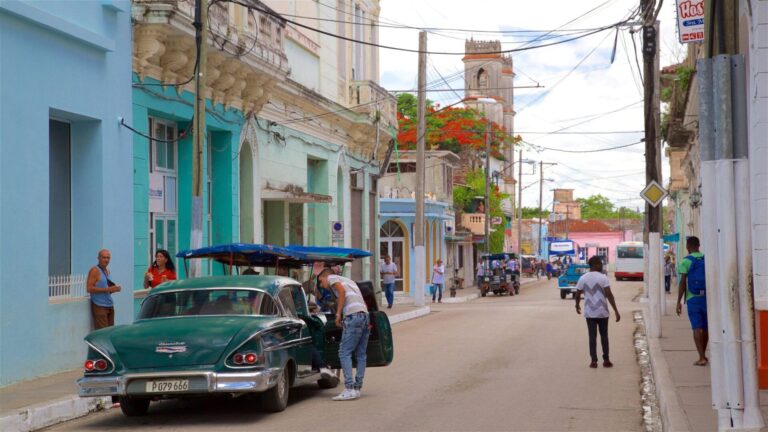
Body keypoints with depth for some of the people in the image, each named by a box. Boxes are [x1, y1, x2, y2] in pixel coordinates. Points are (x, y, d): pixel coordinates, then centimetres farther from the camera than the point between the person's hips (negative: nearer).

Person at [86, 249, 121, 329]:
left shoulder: (107, 271, 17)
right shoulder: (95, 270, -7)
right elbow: (89, 288, -17)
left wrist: (114, 289, 6)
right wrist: (107, 289, -19)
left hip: (109, 306, 8)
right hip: (99, 306, -8)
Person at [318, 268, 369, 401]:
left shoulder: (332, 278, 10)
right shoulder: (349, 280, 33)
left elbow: (342, 290, -10)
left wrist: (338, 314, -7)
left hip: (353, 316, -8)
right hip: (365, 315, 8)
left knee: (344, 353, -8)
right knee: (361, 354, 9)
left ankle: (349, 389, -15)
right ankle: (357, 388, 10)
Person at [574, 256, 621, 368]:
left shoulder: (583, 278, 0)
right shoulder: (603, 278, -10)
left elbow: (577, 295, 6)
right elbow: (609, 295, -16)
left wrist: (577, 306, 26)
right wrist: (616, 311, -15)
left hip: (589, 312, 2)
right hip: (602, 312, -2)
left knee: (592, 336, 6)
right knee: (604, 335, 12)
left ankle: (594, 361, 1)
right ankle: (606, 360, 14)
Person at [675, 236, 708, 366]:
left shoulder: (686, 261, -6)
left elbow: (683, 282, -10)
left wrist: (679, 302, -7)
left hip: (693, 298, -4)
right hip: (707, 297, 4)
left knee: (697, 328, -5)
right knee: (705, 328, 14)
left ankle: (701, 358, -13)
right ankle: (703, 355, 27)